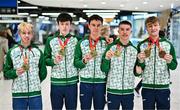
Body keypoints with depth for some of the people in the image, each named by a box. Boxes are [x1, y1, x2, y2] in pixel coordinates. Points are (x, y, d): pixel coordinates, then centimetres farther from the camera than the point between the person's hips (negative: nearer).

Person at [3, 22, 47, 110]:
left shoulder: (38, 52, 5)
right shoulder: (12, 52, 2)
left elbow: (43, 72, 12)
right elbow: (6, 72, 4)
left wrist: (36, 83, 7)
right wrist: (16, 73, -13)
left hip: (35, 94, 1)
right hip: (18, 94, -1)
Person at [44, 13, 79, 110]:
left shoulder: (76, 40, 2)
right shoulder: (50, 40, 2)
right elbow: (46, 59, 2)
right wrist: (54, 61, -14)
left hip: (72, 82, 0)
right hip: (56, 82, 0)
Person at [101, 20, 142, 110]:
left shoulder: (134, 50, 5)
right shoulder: (111, 47, -4)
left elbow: (135, 72, 13)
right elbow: (104, 69, -6)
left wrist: (137, 71, -9)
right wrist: (107, 58, -24)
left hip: (129, 91, 3)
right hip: (113, 91, -2)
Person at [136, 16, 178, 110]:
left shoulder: (168, 44, 1)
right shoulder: (141, 45, -1)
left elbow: (174, 66, 4)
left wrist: (169, 61, -16)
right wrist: (141, 61, -18)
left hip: (164, 87, 1)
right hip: (147, 87, 0)